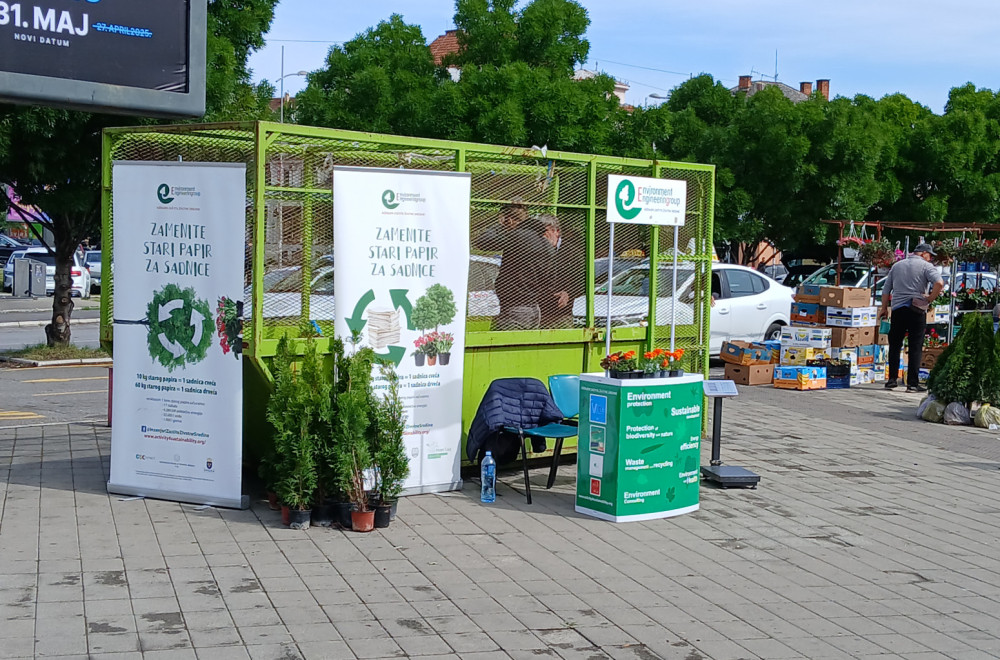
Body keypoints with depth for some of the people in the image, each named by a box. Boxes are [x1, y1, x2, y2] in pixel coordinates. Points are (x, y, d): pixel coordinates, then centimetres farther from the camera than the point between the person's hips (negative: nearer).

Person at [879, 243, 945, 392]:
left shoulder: (896, 265, 14)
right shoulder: (926, 266, -2)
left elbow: (886, 289, 15)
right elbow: (939, 283, -20)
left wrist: (884, 308, 22)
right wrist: (929, 299, -8)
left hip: (897, 309, 4)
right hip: (917, 311, -4)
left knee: (895, 346, 10)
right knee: (915, 348, 0)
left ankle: (892, 380, 9)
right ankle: (912, 383, -2)